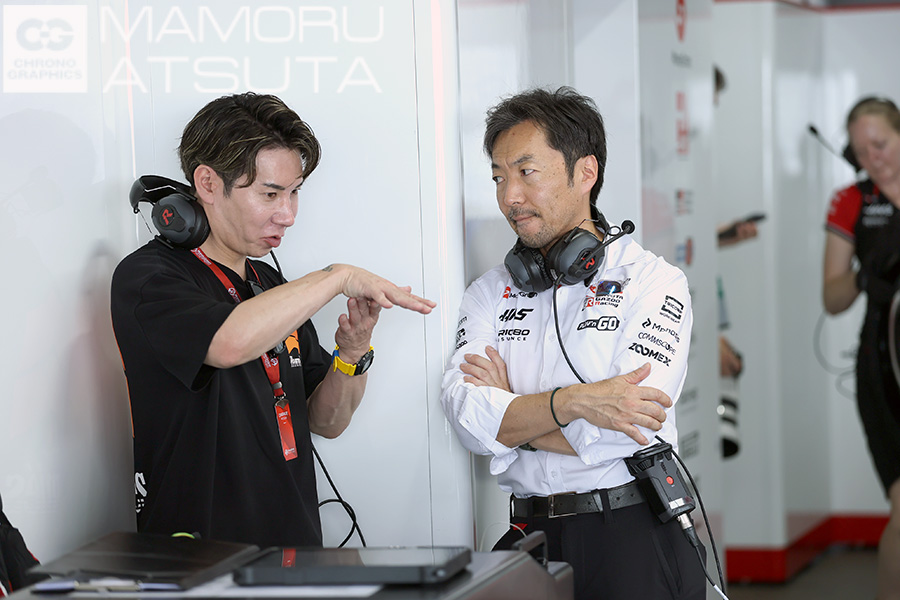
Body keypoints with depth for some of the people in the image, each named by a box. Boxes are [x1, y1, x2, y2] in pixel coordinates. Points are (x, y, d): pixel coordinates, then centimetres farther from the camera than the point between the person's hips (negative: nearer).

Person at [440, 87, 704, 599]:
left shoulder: (653, 282, -1)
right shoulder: (490, 294, 12)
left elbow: (624, 428, -14)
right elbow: (466, 413, -5)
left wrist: (509, 414, -3)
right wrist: (570, 402, -19)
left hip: (633, 538, -4)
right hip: (532, 534, 4)